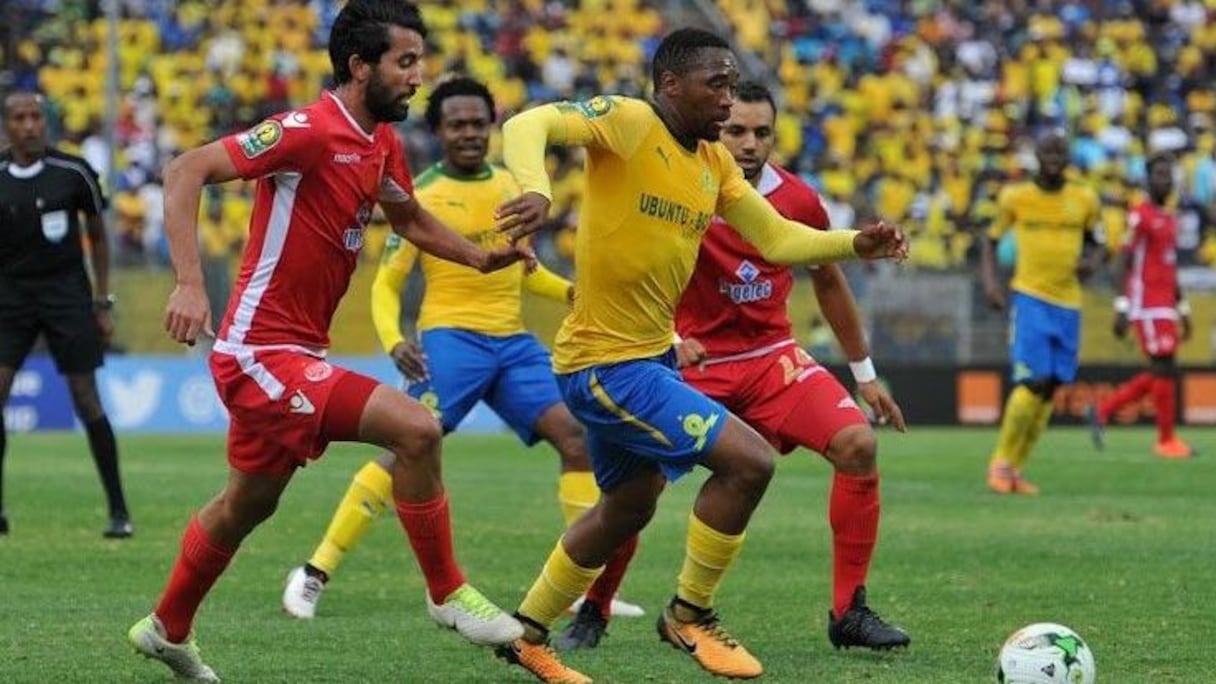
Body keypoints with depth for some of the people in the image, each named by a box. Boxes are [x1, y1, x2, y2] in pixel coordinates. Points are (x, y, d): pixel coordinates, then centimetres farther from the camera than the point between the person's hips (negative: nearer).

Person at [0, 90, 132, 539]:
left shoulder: (72, 173, -5)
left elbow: (97, 237, 6)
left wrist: (103, 303, 4)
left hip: (66, 290, -2)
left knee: (87, 400, -4)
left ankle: (119, 511, 5)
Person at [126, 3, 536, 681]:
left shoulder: (383, 144, 7)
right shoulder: (310, 132, -19)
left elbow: (410, 218, 27)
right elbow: (187, 171, -21)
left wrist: (480, 256, 9)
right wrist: (190, 284, -30)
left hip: (294, 355, 10)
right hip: (266, 352, -10)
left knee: (247, 505, 23)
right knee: (417, 428, -18)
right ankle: (448, 594, -4)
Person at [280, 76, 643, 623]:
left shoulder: (509, 184, 13)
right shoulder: (422, 197, -4)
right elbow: (386, 282, -2)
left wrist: (573, 292, 10)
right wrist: (394, 342, -19)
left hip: (513, 340, 6)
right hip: (451, 336, -6)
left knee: (577, 435, -6)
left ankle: (588, 581, 3)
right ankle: (315, 573, -12)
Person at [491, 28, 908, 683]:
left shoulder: (714, 162, 8)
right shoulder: (628, 121, -16)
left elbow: (777, 239, 11)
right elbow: (528, 125, -28)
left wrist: (857, 243, -5)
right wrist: (535, 189, -48)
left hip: (650, 356, 10)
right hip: (604, 362, -10)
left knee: (628, 508, 26)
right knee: (748, 460, -16)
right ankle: (689, 615, 3)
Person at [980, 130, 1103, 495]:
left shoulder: (1084, 200, 6)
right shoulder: (1015, 198, 0)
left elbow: (1092, 242, 20)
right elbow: (991, 241, 9)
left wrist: (1091, 261, -3)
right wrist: (990, 282, -6)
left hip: (1068, 304, 4)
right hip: (1030, 300, -4)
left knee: (1050, 388, 4)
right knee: (1032, 383, -16)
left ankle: (1015, 468, 14)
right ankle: (1001, 462, -3)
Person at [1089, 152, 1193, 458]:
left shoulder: (1170, 218, 18)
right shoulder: (1140, 215, -9)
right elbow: (1125, 264, -13)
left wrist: (1183, 310, 22)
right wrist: (1121, 309, -18)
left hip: (1165, 306, 9)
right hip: (1146, 304, -9)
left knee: (1159, 374, 7)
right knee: (1164, 368, -7)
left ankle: (1103, 411, 18)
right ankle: (1166, 440, 0)